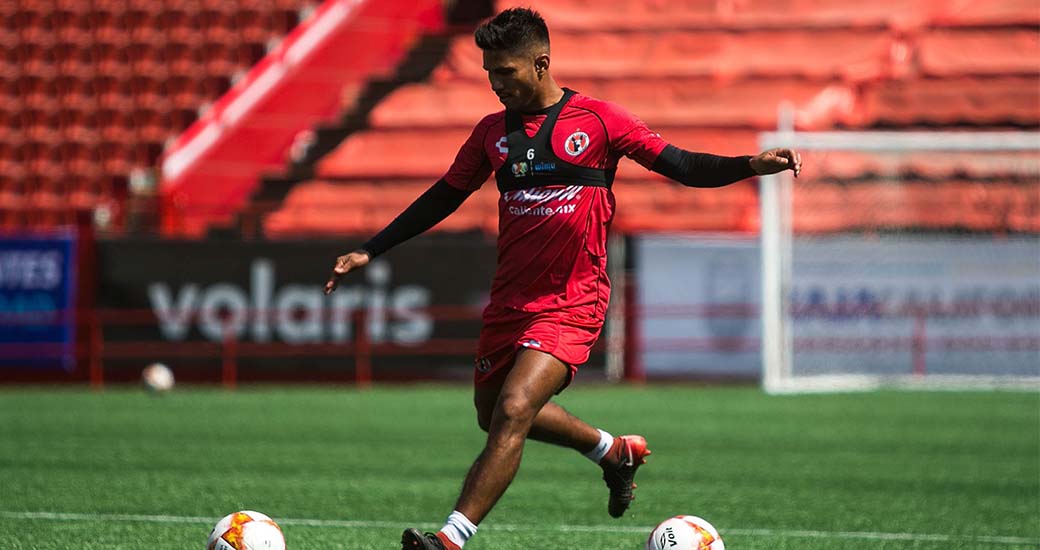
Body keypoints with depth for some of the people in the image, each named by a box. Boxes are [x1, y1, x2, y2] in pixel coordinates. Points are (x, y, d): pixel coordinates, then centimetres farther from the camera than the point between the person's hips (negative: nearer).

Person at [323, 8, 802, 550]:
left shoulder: (596, 119, -5)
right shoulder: (492, 131, 8)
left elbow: (679, 165, -3)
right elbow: (443, 198, 18)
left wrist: (750, 165, -19)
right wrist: (369, 252, 15)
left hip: (571, 303, -6)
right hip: (509, 300, 6)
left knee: (513, 411, -21)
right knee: (493, 415, 17)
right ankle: (614, 451, 38)